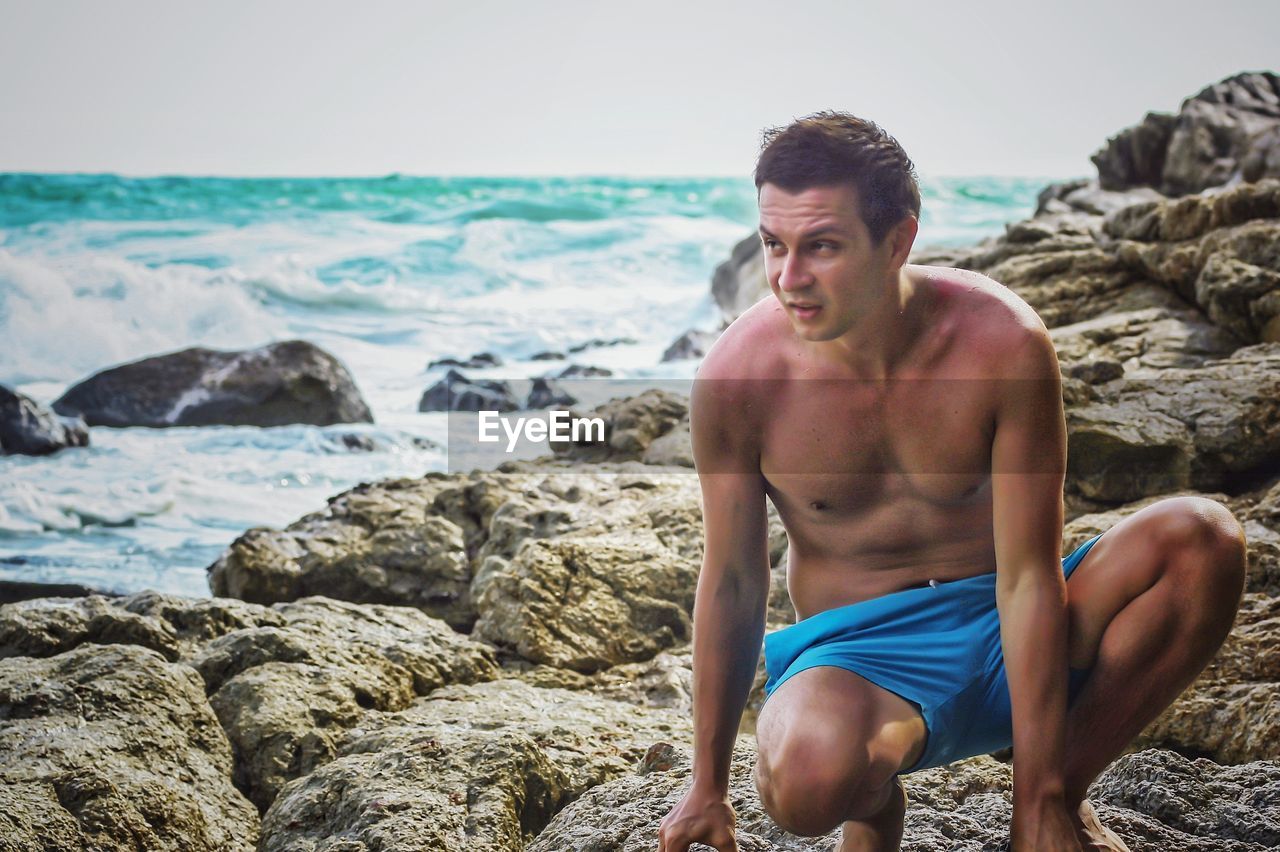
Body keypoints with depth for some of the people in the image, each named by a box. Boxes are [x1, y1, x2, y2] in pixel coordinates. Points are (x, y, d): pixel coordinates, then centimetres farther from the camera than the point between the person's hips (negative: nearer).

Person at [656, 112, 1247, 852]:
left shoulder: (1002, 342, -18)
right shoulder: (739, 373, -16)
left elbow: (1027, 578, -17)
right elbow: (733, 584, -5)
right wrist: (709, 789, 2)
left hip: (1003, 634, 2)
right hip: (860, 655, -1)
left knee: (1202, 538, -25)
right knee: (805, 780, -38)